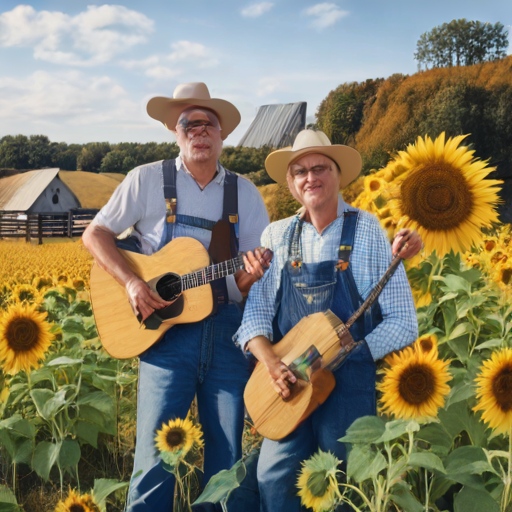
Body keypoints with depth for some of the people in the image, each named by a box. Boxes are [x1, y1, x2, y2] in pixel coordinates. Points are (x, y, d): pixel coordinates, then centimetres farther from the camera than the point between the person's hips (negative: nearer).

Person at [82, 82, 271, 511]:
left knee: (228, 458, 7)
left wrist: (252, 275, -17)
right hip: (165, 326, -2)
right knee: (156, 457, -4)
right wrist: (131, 282, -12)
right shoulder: (148, 179, 3)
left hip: (227, 327, 2)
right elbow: (95, 234, 3)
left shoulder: (244, 193, 9)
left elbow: (252, 275, 8)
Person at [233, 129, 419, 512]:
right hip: (288, 382, 2)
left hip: (351, 384, -2)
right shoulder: (276, 237, 7)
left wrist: (348, 352, -13)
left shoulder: (368, 230, -2)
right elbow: (256, 310, 2)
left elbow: (403, 323, -4)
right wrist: (270, 360, -15)